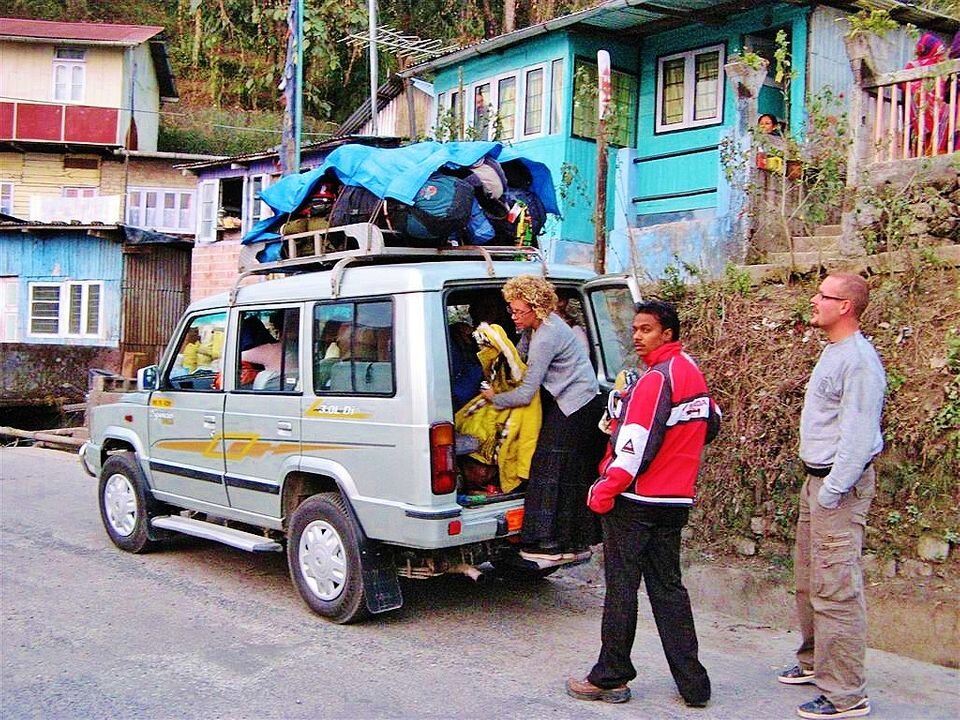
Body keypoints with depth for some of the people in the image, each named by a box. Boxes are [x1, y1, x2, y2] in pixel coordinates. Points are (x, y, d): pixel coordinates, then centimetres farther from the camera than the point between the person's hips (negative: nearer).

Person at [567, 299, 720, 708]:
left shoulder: (656, 378, -17)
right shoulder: (692, 372, 11)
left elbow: (635, 444, -22)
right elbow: (711, 425, 24)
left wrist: (603, 491, -17)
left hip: (636, 501, -9)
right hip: (676, 499, 9)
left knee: (621, 588, 2)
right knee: (668, 587, 13)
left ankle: (610, 679, 12)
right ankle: (692, 683, 15)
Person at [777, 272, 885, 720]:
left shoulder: (858, 360, -18)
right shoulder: (833, 352, 14)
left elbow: (859, 436, -22)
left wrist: (831, 492, -21)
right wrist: (815, 484, 19)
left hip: (839, 484, -10)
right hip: (817, 478, 11)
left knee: (835, 589, -7)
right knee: (808, 580, 20)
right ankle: (815, 661, 35)